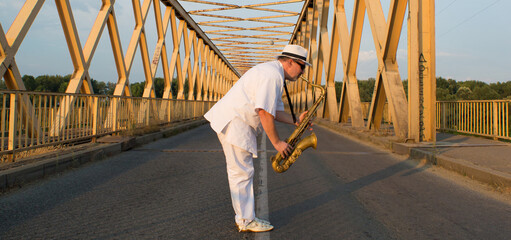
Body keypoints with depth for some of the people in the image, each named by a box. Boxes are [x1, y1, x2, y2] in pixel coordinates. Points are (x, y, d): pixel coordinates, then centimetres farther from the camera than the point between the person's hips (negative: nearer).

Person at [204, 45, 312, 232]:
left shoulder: (275, 75, 19)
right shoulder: (272, 75, -16)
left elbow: (275, 111, 19)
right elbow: (265, 112, -21)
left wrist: (296, 121, 5)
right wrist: (276, 142, -14)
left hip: (237, 121, 11)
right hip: (234, 123, -11)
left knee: (241, 171, 14)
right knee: (242, 173, -5)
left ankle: (243, 216, 23)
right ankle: (246, 221, 2)